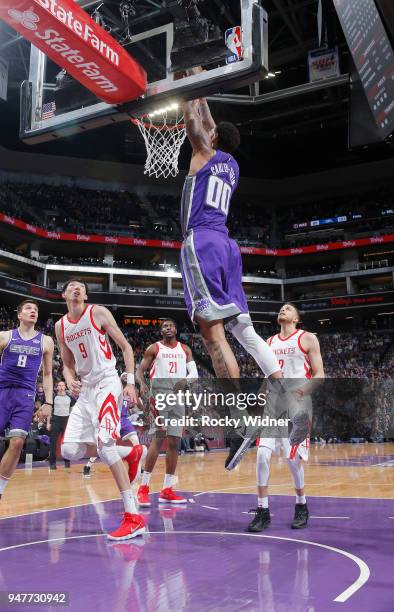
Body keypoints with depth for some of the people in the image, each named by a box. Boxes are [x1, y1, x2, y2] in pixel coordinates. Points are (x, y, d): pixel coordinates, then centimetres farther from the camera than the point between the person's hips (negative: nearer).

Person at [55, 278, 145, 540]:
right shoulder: (60, 327, 11)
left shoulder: (98, 312, -3)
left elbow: (126, 347, -2)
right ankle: (131, 453, 17)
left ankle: (134, 518, -17)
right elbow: (67, 364, 18)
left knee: (104, 444, -23)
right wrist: (70, 380, -6)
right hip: (85, 389, 7)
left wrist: (131, 382, -12)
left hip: (107, 384, -6)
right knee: (69, 451, -3)